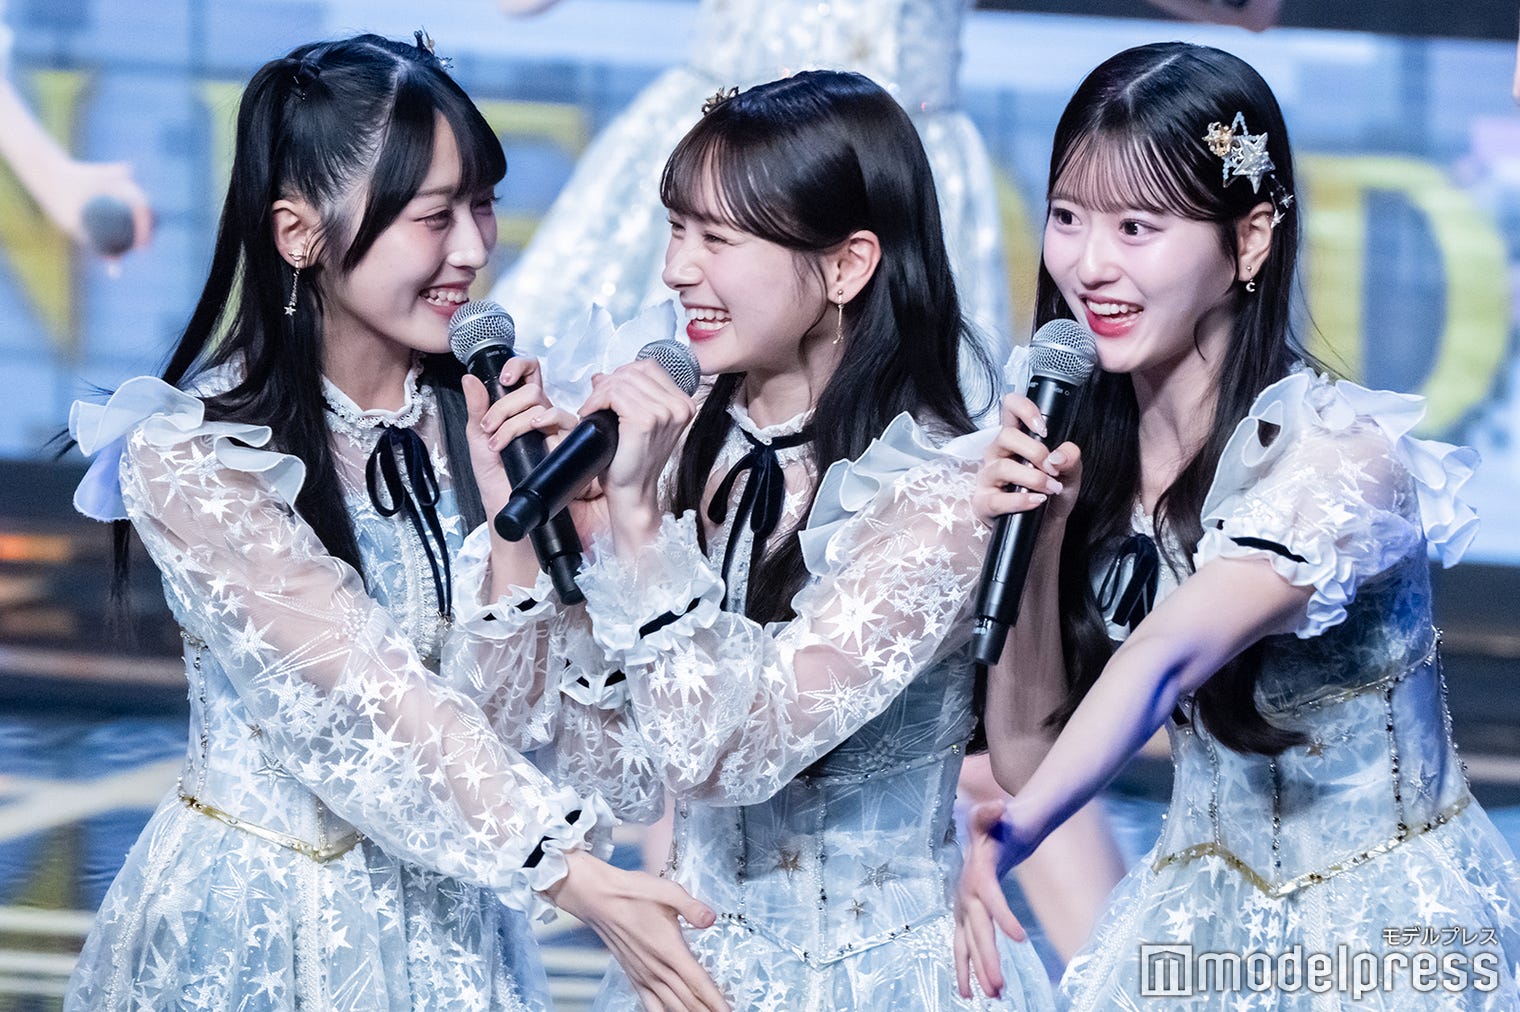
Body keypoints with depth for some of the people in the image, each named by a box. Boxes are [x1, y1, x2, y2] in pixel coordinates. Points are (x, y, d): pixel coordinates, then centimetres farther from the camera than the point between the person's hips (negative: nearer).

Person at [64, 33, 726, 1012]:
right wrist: (576, 877, -33)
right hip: (262, 920, -4)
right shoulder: (193, 460, -19)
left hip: (447, 903, 5)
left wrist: (512, 506, -24)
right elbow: (371, 692, -26)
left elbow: (500, 700, -10)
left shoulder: (479, 418, -5)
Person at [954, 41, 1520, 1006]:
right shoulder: (1085, 443, -4)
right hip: (1203, 922, 5)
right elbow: (1025, 749, -2)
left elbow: (1166, 658, -39)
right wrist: (1038, 537, -16)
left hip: (1389, 931, -5)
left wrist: (1012, 830, -53)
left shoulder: (1334, 455, -23)